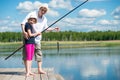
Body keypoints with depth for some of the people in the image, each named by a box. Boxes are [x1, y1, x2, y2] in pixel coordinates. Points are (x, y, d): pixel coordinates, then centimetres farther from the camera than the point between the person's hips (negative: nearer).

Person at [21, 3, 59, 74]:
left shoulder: (44, 19, 6)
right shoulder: (32, 14, -11)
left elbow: (46, 28, 21)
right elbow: (23, 23, -17)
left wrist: (54, 29, 7)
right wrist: (24, 31, -33)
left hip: (37, 38, 5)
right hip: (28, 37, -5)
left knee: (39, 53, 2)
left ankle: (40, 69, 6)